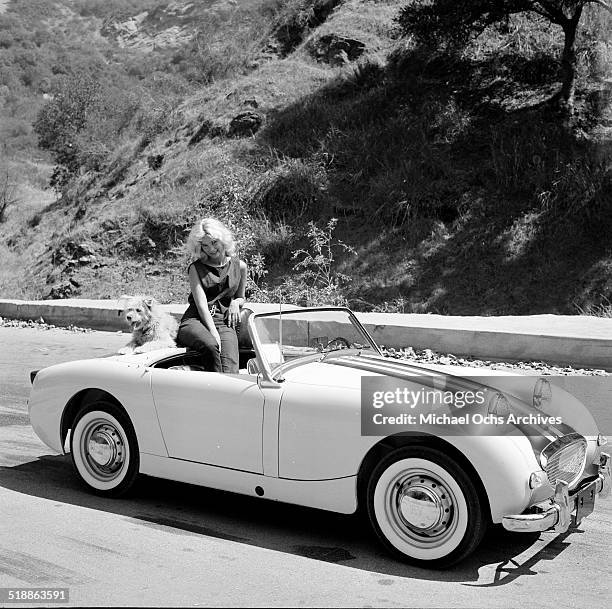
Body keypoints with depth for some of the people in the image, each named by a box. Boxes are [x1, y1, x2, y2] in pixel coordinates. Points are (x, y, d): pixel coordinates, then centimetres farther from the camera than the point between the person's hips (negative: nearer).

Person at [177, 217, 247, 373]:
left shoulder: (239, 266, 16)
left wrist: (236, 302, 4)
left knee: (230, 368, -29)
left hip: (225, 323, 2)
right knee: (211, 345, -39)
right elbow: (201, 303, -4)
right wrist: (213, 333, -19)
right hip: (196, 321, -2)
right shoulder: (196, 268, 8)